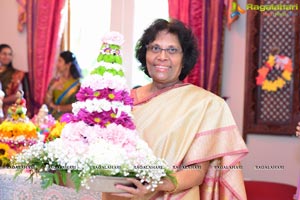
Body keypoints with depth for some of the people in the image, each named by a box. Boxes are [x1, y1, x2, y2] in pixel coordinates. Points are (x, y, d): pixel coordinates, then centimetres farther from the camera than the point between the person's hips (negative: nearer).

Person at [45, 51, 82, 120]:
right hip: (52, 115, 3)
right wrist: (51, 89, -11)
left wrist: (56, 107, -6)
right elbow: (47, 102, 4)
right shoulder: (55, 81, 7)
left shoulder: (76, 83, -5)